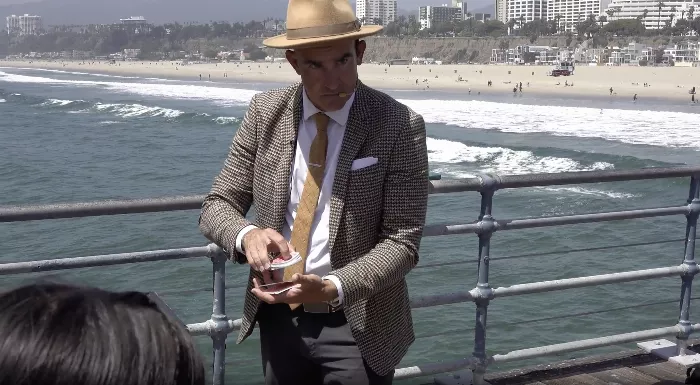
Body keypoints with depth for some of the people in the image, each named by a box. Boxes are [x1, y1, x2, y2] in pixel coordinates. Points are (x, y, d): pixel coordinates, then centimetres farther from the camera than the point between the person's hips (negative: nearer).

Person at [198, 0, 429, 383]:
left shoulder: (399, 126, -15)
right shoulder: (265, 113, -5)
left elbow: (402, 241, -16)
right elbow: (216, 206, -1)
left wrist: (331, 288, -30)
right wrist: (246, 234, -23)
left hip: (356, 326, -3)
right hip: (278, 316, 4)